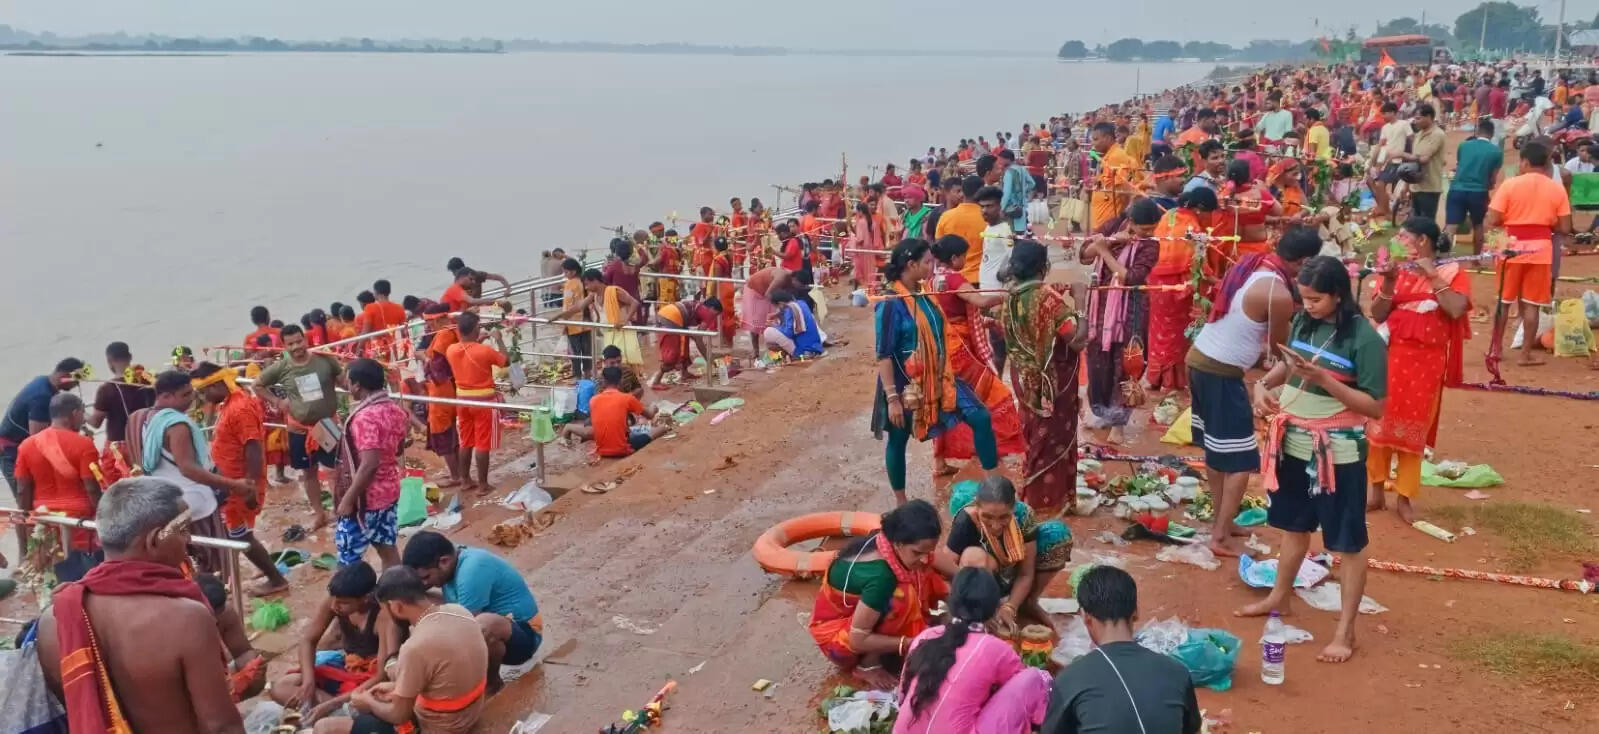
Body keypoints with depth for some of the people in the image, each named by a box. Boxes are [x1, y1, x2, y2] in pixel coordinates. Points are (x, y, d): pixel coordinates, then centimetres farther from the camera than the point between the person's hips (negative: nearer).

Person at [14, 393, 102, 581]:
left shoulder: (27, 445, 4)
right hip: (81, 522, -5)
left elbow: (22, 492, 5)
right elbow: (92, 489, -11)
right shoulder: (83, 444, -10)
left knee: (64, 582, 11)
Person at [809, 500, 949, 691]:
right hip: (836, 629, -8)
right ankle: (868, 663, -11)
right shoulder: (879, 574, -36)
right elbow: (858, 640, -31)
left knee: (923, 577, -10)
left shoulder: (890, 542, -17)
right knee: (902, 596, -31)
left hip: (859, 607, 8)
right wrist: (913, 644, -30)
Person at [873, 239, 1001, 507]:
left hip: (937, 378, 7)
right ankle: (901, 504, 27)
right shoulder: (891, 304, -19)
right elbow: (883, 355, -19)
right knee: (898, 440, 10)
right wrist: (892, 398, -22)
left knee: (980, 418, -1)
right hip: (905, 384, -7)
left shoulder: (924, 295, 3)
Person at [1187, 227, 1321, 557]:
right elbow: (1278, 347, -3)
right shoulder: (1280, 295, -18)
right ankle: (1220, 537, 4)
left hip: (1198, 359, 9)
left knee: (1215, 449, 21)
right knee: (1241, 461, 2)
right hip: (1222, 373, -9)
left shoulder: (1248, 265, 5)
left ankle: (1222, 522, 34)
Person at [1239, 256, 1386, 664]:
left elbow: (1375, 407, -18)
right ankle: (1279, 598, 41)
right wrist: (1264, 384, -3)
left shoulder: (1364, 338, -18)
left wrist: (1322, 379, -26)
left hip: (1337, 452, -7)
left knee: (1348, 542, 5)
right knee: (1294, 526, 23)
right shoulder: (1303, 322, 1)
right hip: (1294, 443, 7)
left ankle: (1346, 631, 15)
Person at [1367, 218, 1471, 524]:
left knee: (1414, 429, 5)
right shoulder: (1396, 270, 5)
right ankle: (1376, 489, 18)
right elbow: (1377, 315, 1)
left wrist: (1432, 277, -16)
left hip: (1426, 362, -2)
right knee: (1380, 423, 6)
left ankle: (1404, 497, 13)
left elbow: (1456, 310, -16)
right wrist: (1389, 283, -12)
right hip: (1390, 357, 2)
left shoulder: (1453, 273, 0)